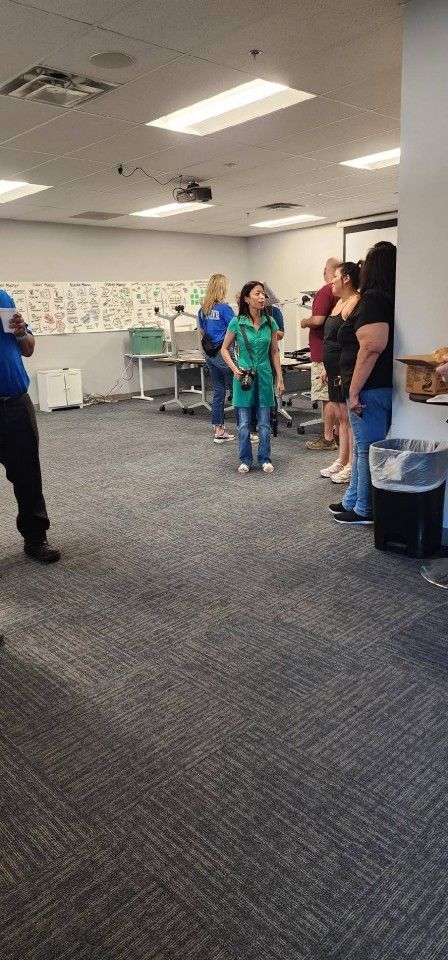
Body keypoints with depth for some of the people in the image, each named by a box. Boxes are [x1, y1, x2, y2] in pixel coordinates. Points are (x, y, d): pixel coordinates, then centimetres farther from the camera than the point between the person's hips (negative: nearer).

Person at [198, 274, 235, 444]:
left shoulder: (203, 310, 9)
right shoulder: (224, 308, -13)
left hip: (210, 354, 7)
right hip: (223, 353, -7)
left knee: (218, 391, 11)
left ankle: (219, 430, 13)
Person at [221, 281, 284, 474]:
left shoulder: (270, 322, 1)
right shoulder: (237, 323, -6)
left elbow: (274, 352, 8)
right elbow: (224, 349, 3)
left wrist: (279, 378, 6)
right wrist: (235, 369, -10)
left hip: (264, 375, 2)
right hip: (244, 376, -2)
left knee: (264, 422, 7)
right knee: (244, 423, 4)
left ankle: (265, 459, 20)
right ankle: (245, 460, 18)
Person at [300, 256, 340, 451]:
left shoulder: (326, 291, -15)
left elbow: (318, 320, -25)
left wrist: (304, 322, -4)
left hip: (324, 353, -9)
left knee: (328, 396, -5)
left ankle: (328, 439, -2)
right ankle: (336, 433, 23)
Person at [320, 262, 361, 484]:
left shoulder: (354, 303, -14)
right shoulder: (340, 303, 17)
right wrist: (327, 368, 21)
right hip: (335, 370, 10)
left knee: (348, 417, -4)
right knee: (340, 417, 14)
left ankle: (352, 466, 3)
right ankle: (341, 461, 23)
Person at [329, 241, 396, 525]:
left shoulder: (373, 299, -15)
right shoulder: (389, 299, 14)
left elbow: (371, 348, -25)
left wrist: (354, 391, -21)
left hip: (372, 390, -9)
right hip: (384, 387, 9)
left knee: (367, 449, 1)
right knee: (363, 448, 18)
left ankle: (365, 510, 12)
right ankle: (353, 502, 30)